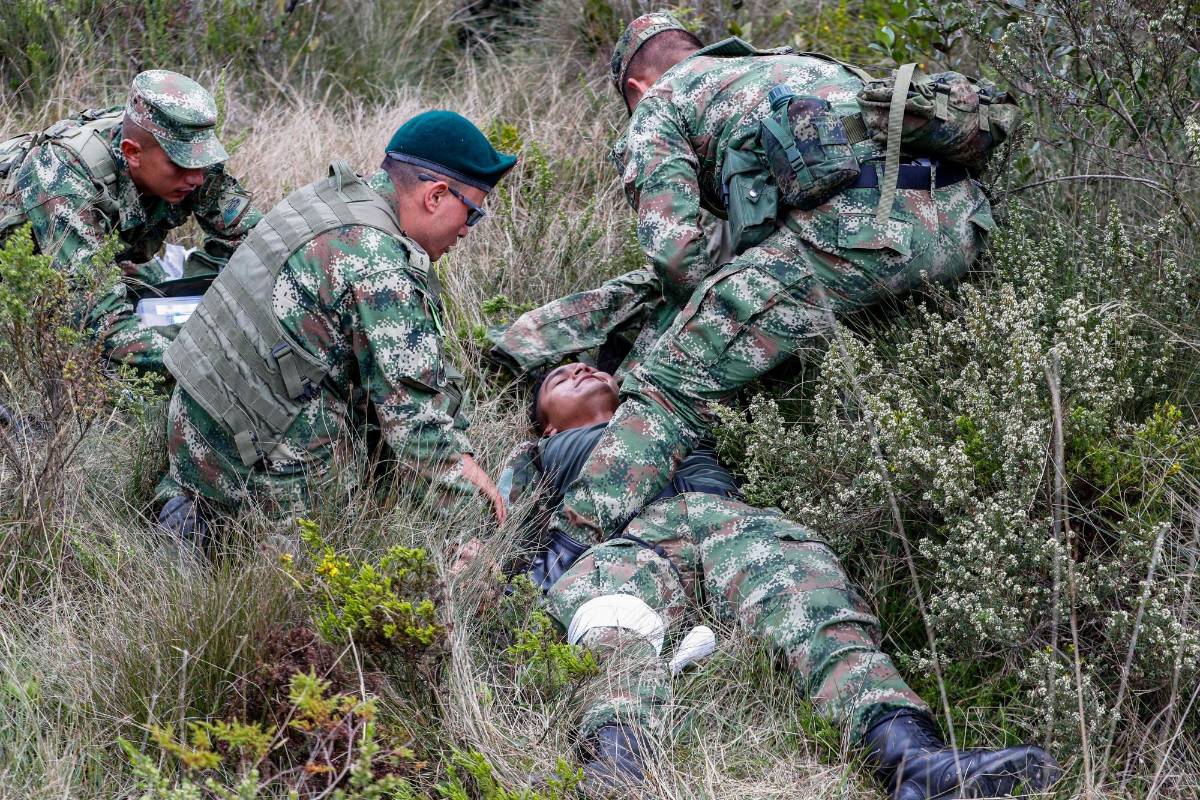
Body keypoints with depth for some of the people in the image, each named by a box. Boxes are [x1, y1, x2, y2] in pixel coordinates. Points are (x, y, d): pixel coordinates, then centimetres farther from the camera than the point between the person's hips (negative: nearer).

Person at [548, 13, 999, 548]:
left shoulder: (658, 105, 21)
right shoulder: (796, 62, 43)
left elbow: (673, 249, 4)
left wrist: (711, 322, 22)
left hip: (851, 226, -7)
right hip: (958, 223, 7)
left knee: (674, 384, -5)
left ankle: (573, 541, -16)